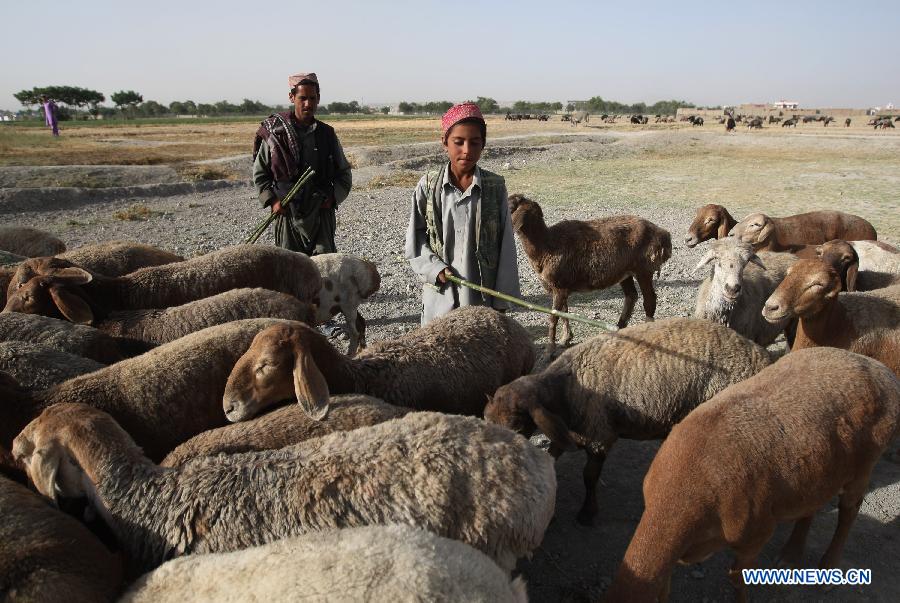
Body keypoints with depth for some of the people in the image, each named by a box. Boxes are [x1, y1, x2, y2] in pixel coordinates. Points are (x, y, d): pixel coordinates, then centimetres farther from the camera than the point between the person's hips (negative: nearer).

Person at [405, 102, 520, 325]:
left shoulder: (495, 186, -1)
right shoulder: (428, 186, -1)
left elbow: (506, 248, 1)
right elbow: (415, 239, 6)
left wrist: (502, 299, -1)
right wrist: (435, 268, -10)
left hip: (483, 297, 0)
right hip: (440, 296, 0)